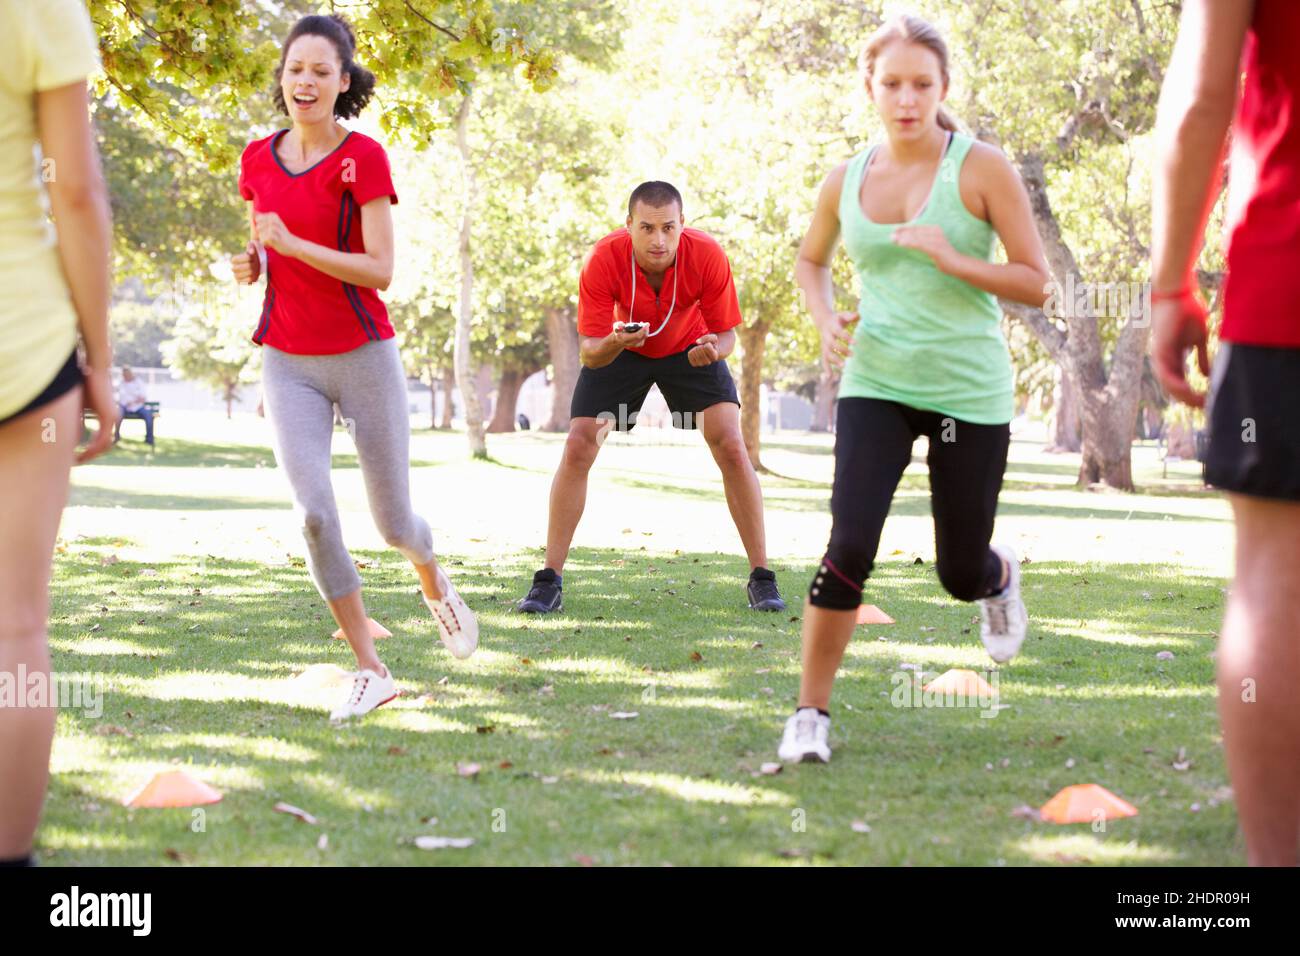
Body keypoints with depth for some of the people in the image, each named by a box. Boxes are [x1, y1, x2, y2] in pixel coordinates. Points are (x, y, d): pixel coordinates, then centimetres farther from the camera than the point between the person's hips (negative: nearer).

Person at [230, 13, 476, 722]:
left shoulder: (363, 157, -10)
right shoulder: (258, 159, 5)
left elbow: (380, 271, -16)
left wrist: (291, 244, -23)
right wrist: (251, 263, -3)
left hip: (363, 356, -3)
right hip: (288, 363, 3)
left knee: (393, 523, 8)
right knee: (313, 512, -17)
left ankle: (434, 582, 45)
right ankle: (370, 670, -6)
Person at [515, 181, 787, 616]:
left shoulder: (708, 256, -31)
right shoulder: (603, 260, -33)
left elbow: (726, 333, -18)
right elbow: (588, 352, -29)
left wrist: (713, 349, -42)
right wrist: (613, 343, -52)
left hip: (689, 347, 0)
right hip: (619, 351, 0)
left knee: (731, 448, -14)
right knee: (576, 450, -13)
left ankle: (761, 578, -4)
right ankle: (550, 581, -4)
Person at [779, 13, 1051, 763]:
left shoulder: (982, 169, -8)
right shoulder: (847, 181, 3)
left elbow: (1037, 284, -8)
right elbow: (811, 260, 22)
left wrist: (952, 259, -22)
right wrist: (827, 320, 2)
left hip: (969, 392, -1)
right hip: (875, 385, 2)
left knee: (963, 574, 9)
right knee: (850, 548, -18)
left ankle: (1002, 576, 48)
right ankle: (812, 712, -4)